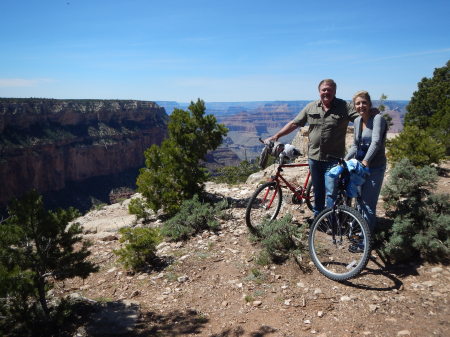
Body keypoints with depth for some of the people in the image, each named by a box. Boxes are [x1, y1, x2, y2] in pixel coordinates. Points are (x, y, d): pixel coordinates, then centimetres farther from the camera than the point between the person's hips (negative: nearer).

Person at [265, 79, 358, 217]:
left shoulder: (345, 107, -4)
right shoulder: (311, 107, 6)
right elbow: (294, 123, 7)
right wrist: (276, 136, 3)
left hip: (333, 158, -3)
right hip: (314, 156, 4)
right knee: (317, 189, 16)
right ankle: (317, 216, 33)